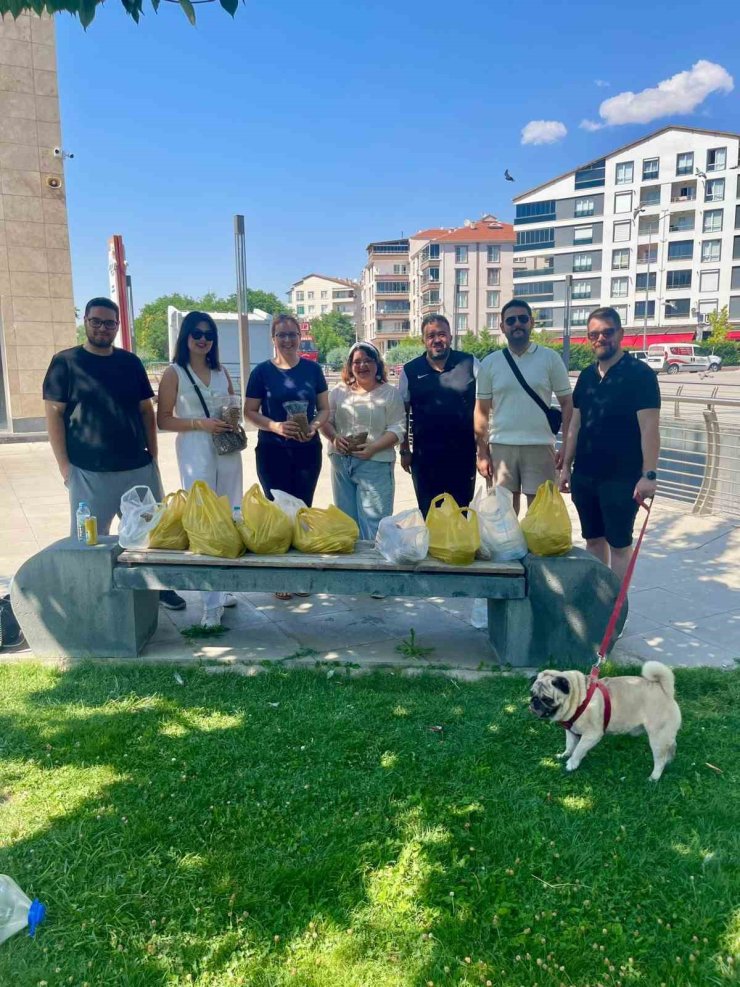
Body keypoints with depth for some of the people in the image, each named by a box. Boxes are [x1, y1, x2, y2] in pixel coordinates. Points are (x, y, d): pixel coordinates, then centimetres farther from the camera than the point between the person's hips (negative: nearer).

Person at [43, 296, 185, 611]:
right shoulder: (65, 362, -1)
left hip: (138, 468, 3)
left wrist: (153, 456, 7)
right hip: (89, 471, -3)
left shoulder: (130, 362, 9)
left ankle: (159, 585, 27)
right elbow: (54, 414, -3)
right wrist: (64, 466, -9)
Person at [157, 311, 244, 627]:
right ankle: (211, 604, -3)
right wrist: (200, 423, -17)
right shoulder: (174, 373, -2)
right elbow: (164, 420, -5)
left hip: (228, 450, 5)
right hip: (195, 452, -5)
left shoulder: (221, 371, 12)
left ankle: (223, 589, 23)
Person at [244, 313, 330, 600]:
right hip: (273, 451, -2)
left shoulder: (312, 369, 3)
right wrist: (275, 426, -18)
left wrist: (314, 425, -14)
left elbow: (324, 408, 7)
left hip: (308, 449, 2)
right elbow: (250, 412, -1)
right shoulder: (262, 371, -2)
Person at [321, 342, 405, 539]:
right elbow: (326, 420, 11)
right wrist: (334, 437, -11)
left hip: (374, 463, -4)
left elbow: (397, 428, -6)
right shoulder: (339, 391, 10)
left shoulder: (389, 393, 0)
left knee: (373, 521, -6)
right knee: (345, 520, 12)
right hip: (341, 462, 4)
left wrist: (373, 447, -19)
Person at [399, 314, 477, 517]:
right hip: (425, 454, 1)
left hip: (463, 452, 0)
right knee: (428, 513, 9)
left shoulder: (469, 363, -1)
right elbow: (403, 413, 8)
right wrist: (404, 450, 5)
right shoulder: (410, 371, 2)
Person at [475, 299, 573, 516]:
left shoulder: (550, 358, 2)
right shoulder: (490, 363, 6)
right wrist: (482, 452, 2)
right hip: (501, 446, 2)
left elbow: (567, 404, 4)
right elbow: (482, 411, 8)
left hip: (540, 446, -1)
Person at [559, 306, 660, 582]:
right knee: (593, 539, 14)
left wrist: (649, 474, -20)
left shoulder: (640, 374, -9)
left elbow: (649, 428, -14)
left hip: (621, 478, -6)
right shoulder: (587, 376, 10)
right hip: (584, 476, 6)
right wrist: (566, 466, 11)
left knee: (619, 544, 3)